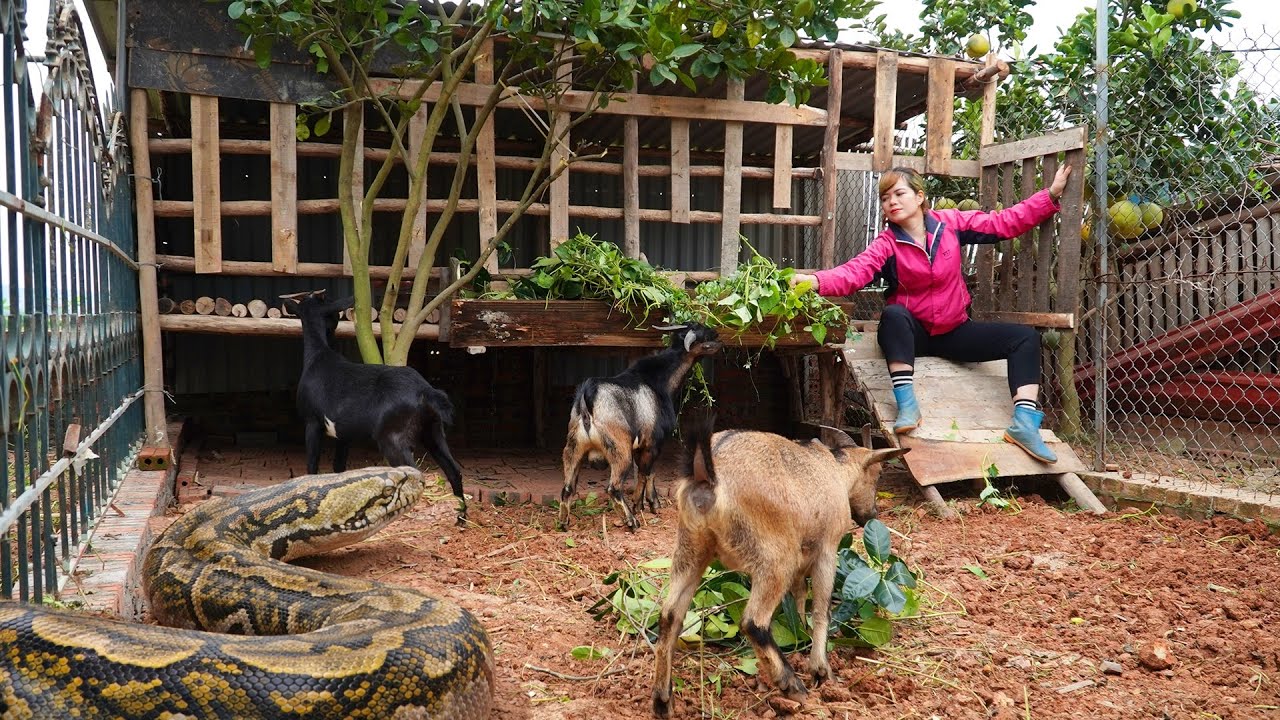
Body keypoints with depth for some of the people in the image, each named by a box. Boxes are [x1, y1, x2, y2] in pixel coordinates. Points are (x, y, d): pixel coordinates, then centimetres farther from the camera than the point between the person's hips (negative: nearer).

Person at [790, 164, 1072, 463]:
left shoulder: (950, 223, -2)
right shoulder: (886, 244, -11)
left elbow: (1006, 222, 2)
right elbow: (854, 272, -30)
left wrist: (1051, 196, -4)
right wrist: (815, 280, -50)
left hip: (954, 332, 3)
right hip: (911, 334, -3)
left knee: (1024, 337, -11)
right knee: (893, 314, -37)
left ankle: (1024, 423, -21)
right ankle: (907, 405, -39)